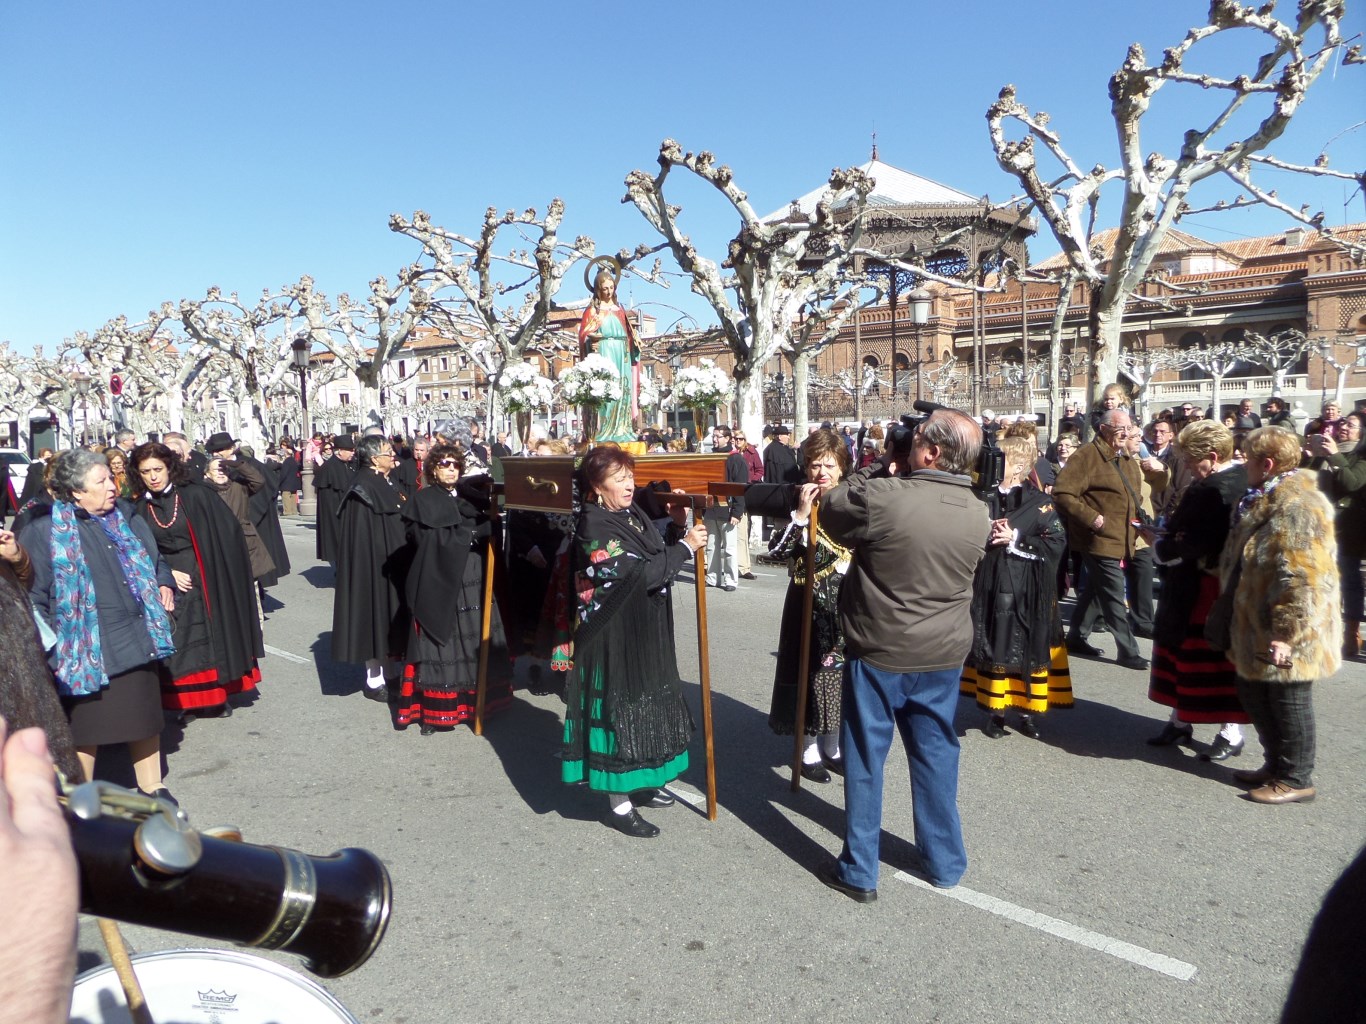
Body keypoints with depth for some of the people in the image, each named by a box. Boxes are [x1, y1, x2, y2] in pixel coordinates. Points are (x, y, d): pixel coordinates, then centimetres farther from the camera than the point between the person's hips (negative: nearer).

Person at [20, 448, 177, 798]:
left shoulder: (126, 519, 9)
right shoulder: (45, 532, -8)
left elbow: (154, 560, 24)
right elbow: (32, 593, -7)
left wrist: (163, 583, 6)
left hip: (138, 637, 5)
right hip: (87, 647, -5)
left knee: (144, 716, 14)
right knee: (87, 724, 7)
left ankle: (152, 787, 29)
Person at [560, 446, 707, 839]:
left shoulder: (631, 514, 6)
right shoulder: (594, 527, -19)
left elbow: (657, 559, 8)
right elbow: (641, 573, -25)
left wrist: (676, 527, -6)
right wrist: (686, 546, -20)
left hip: (645, 632, 9)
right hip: (614, 637, -9)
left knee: (645, 705, 18)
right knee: (620, 708, 0)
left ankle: (639, 783, 36)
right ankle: (619, 805, 14)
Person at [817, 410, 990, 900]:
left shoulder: (882, 496, -22)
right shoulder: (978, 514, -4)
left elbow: (832, 512, -5)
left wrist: (883, 468, 2)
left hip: (879, 652, -4)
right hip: (944, 655, 5)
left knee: (865, 757, 9)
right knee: (936, 753, 19)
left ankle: (859, 872, 19)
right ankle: (945, 861, 33)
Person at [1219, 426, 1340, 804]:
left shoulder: (1296, 506, -21)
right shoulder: (1265, 499, 13)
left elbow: (1300, 578, -27)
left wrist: (1285, 632, -26)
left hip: (1287, 634, -10)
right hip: (1257, 628, 10)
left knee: (1288, 702, 3)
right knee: (1255, 695, 18)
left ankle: (1296, 780, 17)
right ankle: (1275, 766, 33)